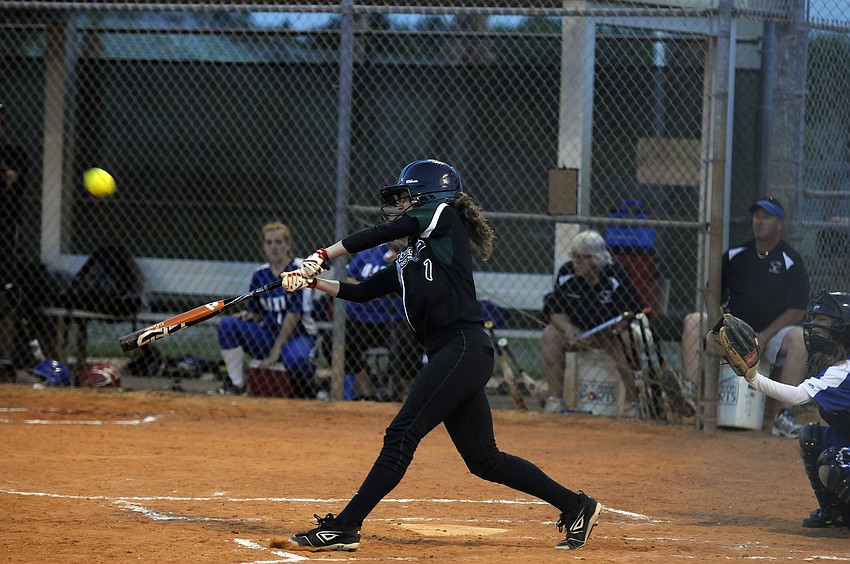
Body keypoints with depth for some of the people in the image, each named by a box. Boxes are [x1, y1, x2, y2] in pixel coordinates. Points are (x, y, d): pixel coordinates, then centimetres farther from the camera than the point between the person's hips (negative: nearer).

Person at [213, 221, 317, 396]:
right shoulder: (260, 274, 8)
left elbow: (294, 314, -15)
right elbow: (256, 313, 17)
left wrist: (276, 350, -17)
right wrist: (248, 316, -9)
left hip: (298, 335, -5)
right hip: (268, 334, 5)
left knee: (296, 359, -39)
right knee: (227, 324, -15)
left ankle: (305, 388, -3)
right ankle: (236, 383, -10)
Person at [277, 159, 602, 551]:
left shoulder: (444, 217, 2)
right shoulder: (409, 261, 24)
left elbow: (388, 230, -9)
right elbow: (361, 292, 22)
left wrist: (324, 255, -9)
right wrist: (312, 281, 11)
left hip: (465, 349, -10)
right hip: (449, 357, 10)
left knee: (401, 436, -13)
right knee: (483, 459, 11)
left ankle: (342, 528, -15)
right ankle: (576, 507, 19)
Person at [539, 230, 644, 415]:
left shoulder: (616, 277, -18)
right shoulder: (566, 274, -9)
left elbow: (631, 313, -18)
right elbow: (555, 310, -6)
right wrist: (570, 331, -25)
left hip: (611, 331, -3)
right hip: (577, 329, 3)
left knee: (625, 344, -35)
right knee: (550, 336, -24)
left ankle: (634, 402, -21)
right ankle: (555, 398, -19)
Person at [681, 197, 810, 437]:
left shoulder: (791, 261, -2)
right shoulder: (736, 255, 10)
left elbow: (796, 311, -8)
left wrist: (764, 337, -17)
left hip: (774, 333, -3)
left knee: (799, 338, -36)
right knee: (694, 321, -22)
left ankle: (785, 415, -33)